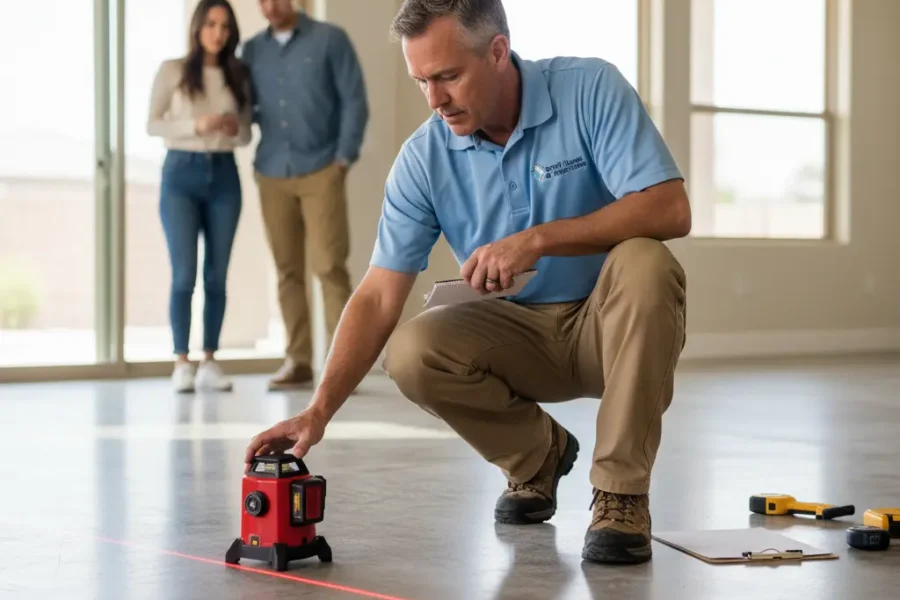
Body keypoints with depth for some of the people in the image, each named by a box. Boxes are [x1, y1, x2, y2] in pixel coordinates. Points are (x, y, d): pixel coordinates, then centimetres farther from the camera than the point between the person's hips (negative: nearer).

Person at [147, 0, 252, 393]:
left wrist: (234, 129, -9)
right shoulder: (172, 70, 1)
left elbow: (246, 133, 14)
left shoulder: (238, 76, 10)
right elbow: (152, 124, -2)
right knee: (184, 274, -8)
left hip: (224, 176, 3)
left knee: (217, 275, 2)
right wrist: (196, 126, -16)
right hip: (181, 174, -3)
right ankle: (181, 364, -3)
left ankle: (209, 362, 8)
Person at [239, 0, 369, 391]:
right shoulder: (252, 50, 12)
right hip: (273, 175, 3)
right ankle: (297, 360, 8)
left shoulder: (330, 39, 2)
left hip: (321, 171, -3)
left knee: (329, 265, -8)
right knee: (288, 270, 3)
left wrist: (344, 157, -8)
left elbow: (354, 100, -1)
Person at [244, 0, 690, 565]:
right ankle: (538, 455, 7)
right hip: (522, 333, 3)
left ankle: (622, 495, -23)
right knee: (412, 352, -24)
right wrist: (319, 411, -23)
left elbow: (670, 210, -26)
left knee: (644, 262, -35)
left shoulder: (591, 90, -17)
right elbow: (379, 296, -12)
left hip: (613, 325, -3)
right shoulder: (424, 157, -10)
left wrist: (538, 240, -33)